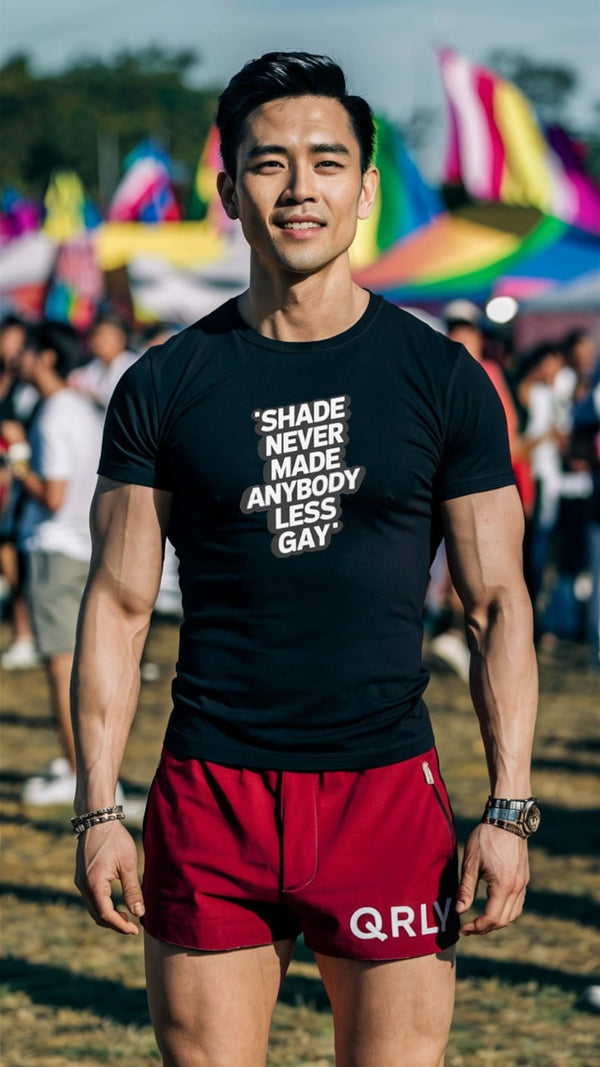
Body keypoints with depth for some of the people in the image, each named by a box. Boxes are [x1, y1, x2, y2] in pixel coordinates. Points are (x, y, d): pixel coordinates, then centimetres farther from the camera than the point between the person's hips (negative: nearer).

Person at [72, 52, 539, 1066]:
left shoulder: (442, 380, 3)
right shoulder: (164, 387, 3)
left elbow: (496, 607, 3)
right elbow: (118, 605, 4)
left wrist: (508, 809, -4)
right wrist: (98, 811, -2)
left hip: (386, 786, 0)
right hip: (211, 793, 0)